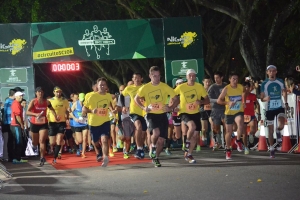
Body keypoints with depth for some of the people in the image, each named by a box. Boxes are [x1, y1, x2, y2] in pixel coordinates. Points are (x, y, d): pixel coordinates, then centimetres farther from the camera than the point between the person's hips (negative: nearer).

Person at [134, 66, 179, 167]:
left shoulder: (165, 87, -3)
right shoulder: (145, 88, -3)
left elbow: (176, 99, 3)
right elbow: (136, 98, 10)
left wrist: (170, 107, -15)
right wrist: (143, 107, -6)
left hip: (162, 115, 2)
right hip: (151, 114, -2)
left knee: (161, 139, 0)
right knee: (156, 132, -29)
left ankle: (156, 158, 24)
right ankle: (152, 146, 4)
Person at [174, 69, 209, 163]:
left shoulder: (199, 87, -3)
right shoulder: (181, 87, -8)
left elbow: (207, 100, 1)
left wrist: (201, 102, -20)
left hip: (196, 113, 4)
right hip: (184, 113, -3)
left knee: (195, 135, 5)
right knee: (192, 126, -32)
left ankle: (188, 155, 22)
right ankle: (187, 142, -5)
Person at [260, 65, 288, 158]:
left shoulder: (281, 81, 3)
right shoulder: (264, 84, -2)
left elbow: (284, 92, 19)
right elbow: (261, 98, 0)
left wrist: (286, 103, 12)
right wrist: (265, 98, -22)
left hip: (280, 107, 0)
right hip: (269, 108, 0)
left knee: (281, 125, -24)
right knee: (270, 130, 4)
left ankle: (278, 131, 12)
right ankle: (272, 149, 16)